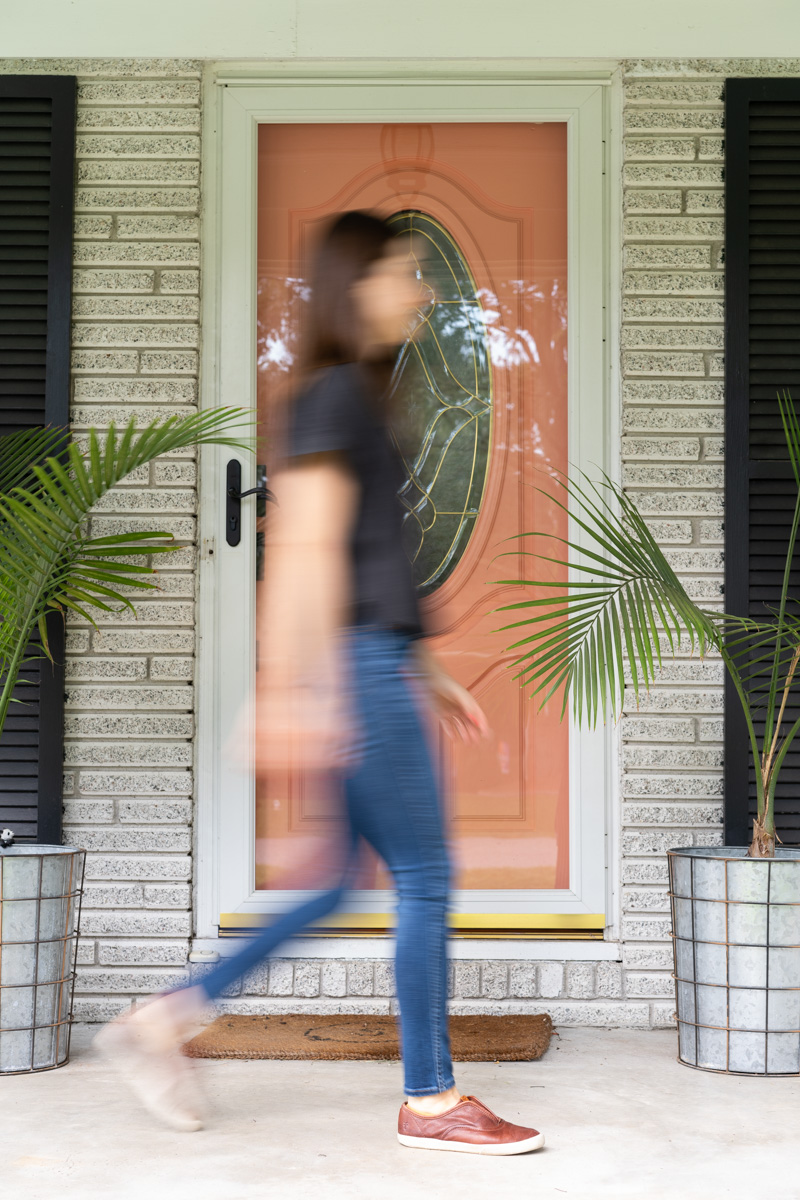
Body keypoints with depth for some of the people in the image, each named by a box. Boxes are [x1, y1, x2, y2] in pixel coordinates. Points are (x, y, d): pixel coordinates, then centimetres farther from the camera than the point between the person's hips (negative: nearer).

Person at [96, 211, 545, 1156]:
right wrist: (295, 692, -23)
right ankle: (430, 1101, 10)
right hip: (353, 665, -10)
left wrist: (426, 672, 24)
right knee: (424, 878, -1)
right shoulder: (335, 396, -10)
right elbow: (308, 552, -18)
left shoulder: (357, 399, 19)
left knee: (334, 880, 12)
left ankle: (163, 1021, 16)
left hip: (373, 663, 10)